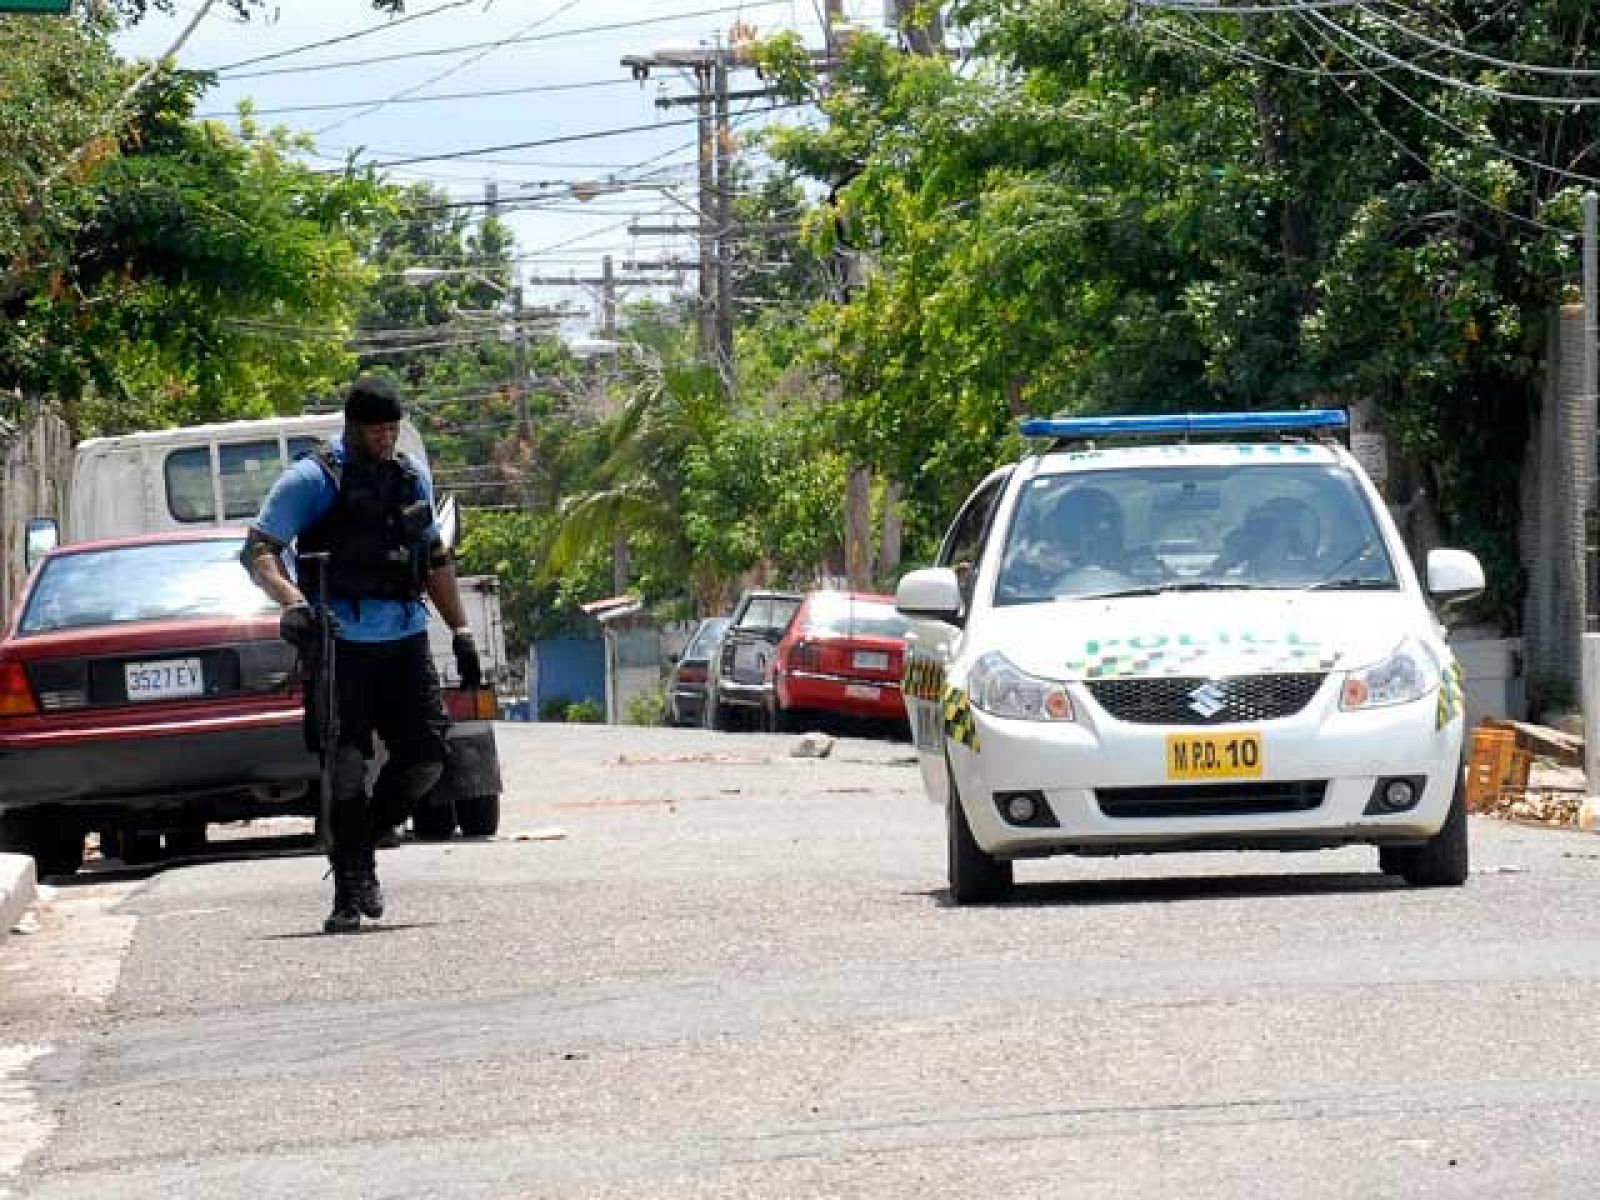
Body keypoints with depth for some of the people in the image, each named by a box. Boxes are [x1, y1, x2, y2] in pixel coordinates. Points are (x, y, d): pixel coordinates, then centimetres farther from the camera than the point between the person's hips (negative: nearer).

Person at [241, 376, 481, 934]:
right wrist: (291, 601, -28)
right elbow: (258, 549, -11)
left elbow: (435, 558, 26)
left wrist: (461, 631, 23)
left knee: (426, 753, 1)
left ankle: (361, 845, 23)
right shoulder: (314, 479, -5)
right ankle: (349, 892, -3)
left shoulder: (412, 477, 15)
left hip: (405, 641, 6)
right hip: (341, 643, -6)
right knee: (345, 763, -9)